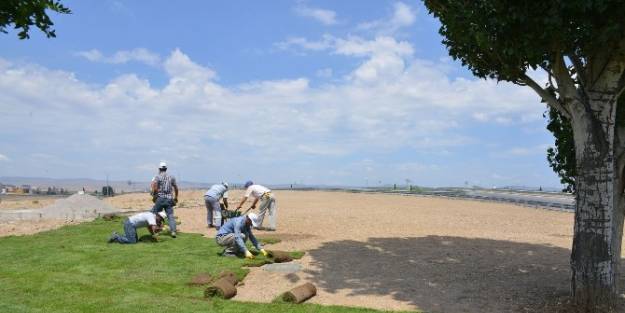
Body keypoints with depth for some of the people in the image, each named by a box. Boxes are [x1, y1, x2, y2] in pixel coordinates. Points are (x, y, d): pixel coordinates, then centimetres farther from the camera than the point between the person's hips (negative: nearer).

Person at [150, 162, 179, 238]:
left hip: (160, 199, -3)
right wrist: (176, 197, 28)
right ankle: (173, 231, -10)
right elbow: (176, 188, 17)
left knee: (153, 213, 12)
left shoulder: (157, 177, -1)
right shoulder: (171, 177, 12)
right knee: (170, 216, 1)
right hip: (169, 199, 3)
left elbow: (155, 188, -14)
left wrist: (154, 196, -1)